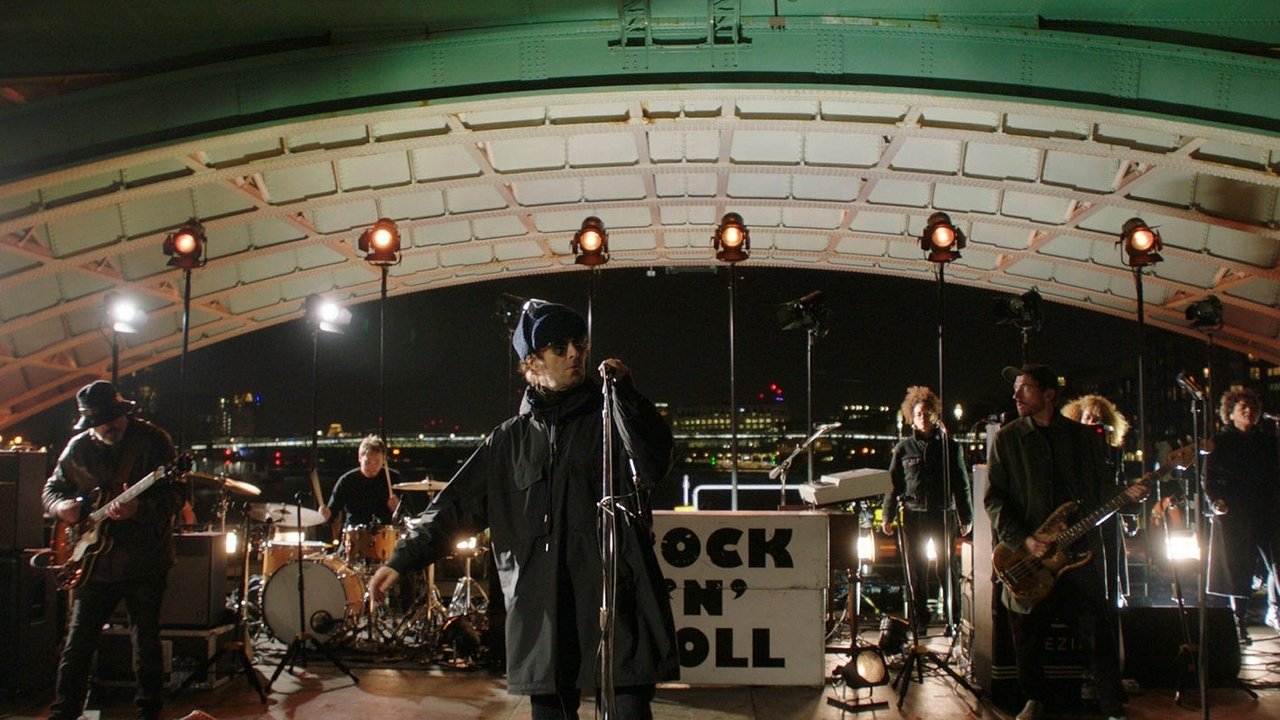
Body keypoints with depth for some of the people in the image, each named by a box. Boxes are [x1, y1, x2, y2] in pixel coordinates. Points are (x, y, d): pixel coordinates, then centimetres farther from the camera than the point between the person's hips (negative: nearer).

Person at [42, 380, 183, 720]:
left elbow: (176, 495, -10)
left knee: (147, 643, 4)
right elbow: (52, 488, 18)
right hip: (93, 562, 3)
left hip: (144, 561, -3)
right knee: (78, 643, 5)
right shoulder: (78, 448, 8)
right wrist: (61, 506, -5)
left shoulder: (153, 440, -5)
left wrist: (139, 507, -27)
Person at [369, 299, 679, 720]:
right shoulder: (509, 440, 14)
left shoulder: (609, 418, 8)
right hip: (542, 610, 3)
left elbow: (654, 465, -11)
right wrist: (402, 560, 5)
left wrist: (623, 392, -17)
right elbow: (456, 506, 14)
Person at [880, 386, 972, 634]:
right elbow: (894, 483, 7)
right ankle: (920, 620, 14)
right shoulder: (904, 448, 6)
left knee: (946, 567, 0)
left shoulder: (950, 447, 4)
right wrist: (888, 516, 2)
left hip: (943, 514, -1)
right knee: (917, 569, 5)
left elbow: (961, 484, 5)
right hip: (914, 515, 1)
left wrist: (966, 517, 2)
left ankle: (953, 617, 11)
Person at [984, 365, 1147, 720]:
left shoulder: (1085, 437, 8)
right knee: (1027, 639, 7)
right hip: (1026, 557, 0)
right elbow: (994, 498, -1)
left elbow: (1102, 492, 12)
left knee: (1099, 636, -1)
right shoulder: (1007, 438, 2)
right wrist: (1023, 540, -12)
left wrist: (1125, 495, -10)